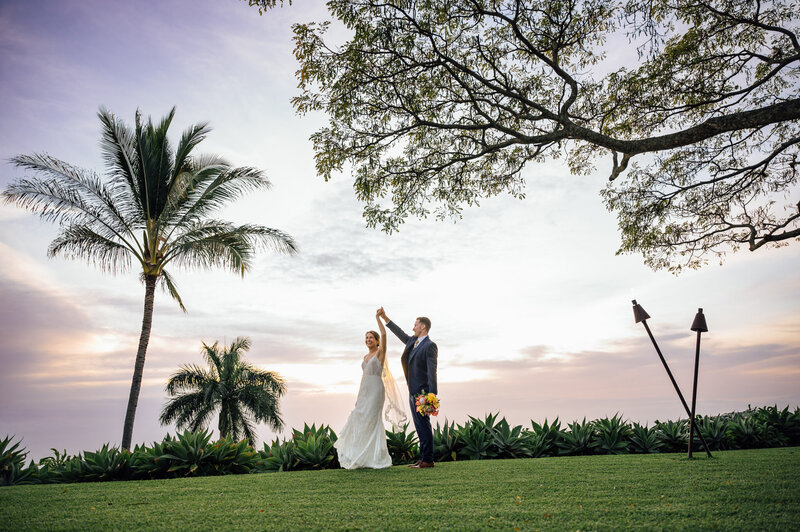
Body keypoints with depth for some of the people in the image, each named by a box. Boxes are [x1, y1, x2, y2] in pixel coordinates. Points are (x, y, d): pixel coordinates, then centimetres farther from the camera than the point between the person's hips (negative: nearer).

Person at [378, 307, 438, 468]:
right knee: (419, 426, 12)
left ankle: (428, 460, 3)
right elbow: (400, 333, 27)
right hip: (413, 393, 9)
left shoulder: (430, 346, -12)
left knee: (424, 425, -4)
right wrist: (384, 317, 26)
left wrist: (432, 396, -22)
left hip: (422, 393, -9)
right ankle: (423, 458, 18)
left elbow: (432, 372, -17)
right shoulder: (413, 342, 13)